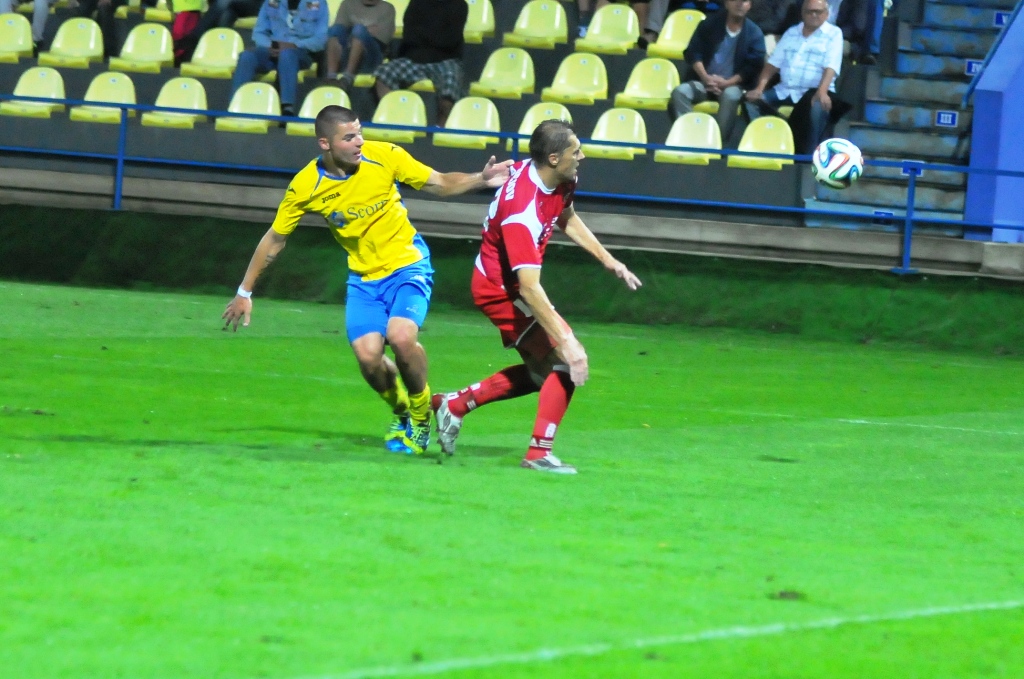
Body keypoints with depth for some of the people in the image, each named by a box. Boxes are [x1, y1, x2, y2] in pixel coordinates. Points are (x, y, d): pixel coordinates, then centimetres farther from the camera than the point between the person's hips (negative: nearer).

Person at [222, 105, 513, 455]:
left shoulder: (385, 157, -14)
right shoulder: (305, 187, -12)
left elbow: (440, 184, -2)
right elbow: (274, 241, 1)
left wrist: (481, 180, -20)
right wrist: (244, 292, 6)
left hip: (407, 264, -2)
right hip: (363, 277, 2)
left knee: (401, 336, -27)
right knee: (368, 355, -17)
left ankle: (421, 415, 1)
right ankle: (401, 414, 16)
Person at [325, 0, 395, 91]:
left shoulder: (387, 8, 16)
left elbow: (384, 36, 3)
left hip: (370, 57, -2)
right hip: (347, 54, 2)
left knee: (359, 29, -29)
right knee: (336, 29, -26)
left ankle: (348, 76, -45)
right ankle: (331, 78, -41)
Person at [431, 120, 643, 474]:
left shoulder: (558, 181, -8)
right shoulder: (523, 209, -35)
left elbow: (567, 218, 18)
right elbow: (528, 287, -39)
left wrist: (609, 261, 15)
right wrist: (566, 341, -42)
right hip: (502, 289, -10)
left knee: (542, 372, 17)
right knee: (566, 361, -14)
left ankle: (454, 404, 24)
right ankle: (539, 453, -8)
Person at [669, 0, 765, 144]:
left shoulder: (754, 33, 0)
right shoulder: (709, 24, 6)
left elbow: (754, 67, -6)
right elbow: (693, 53, 2)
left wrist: (727, 83, -17)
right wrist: (705, 77, -14)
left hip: (734, 85, -2)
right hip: (705, 81, 2)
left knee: (730, 95, -38)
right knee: (680, 92, -27)